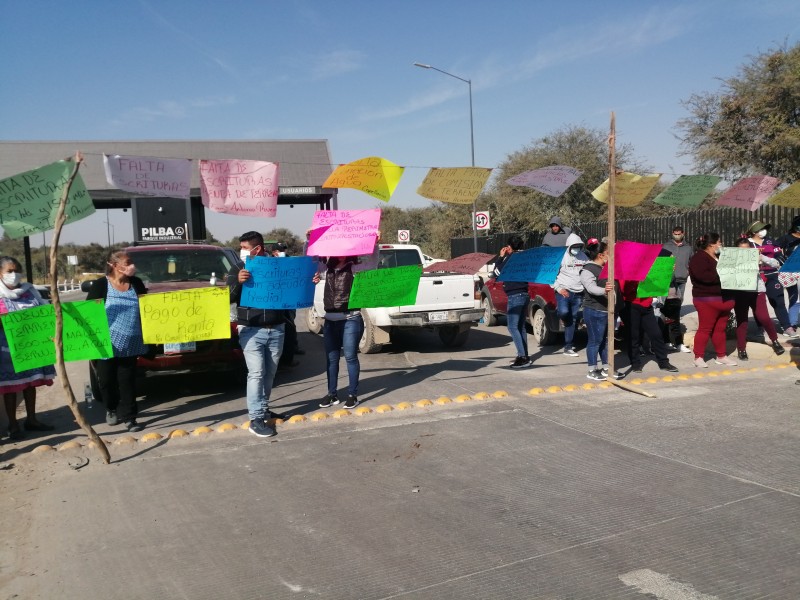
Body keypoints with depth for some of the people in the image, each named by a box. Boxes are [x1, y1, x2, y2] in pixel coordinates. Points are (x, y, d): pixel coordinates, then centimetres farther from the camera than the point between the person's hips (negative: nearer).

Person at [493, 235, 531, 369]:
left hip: (515, 296, -9)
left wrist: (501, 257, 4)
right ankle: (524, 357, 17)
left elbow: (497, 272, -6)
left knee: (512, 327, -9)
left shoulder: (510, 257, -12)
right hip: (525, 294, 9)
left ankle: (523, 357, -16)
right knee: (520, 326, 14)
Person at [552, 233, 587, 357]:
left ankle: (568, 347, 9)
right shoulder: (562, 257, -5)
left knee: (572, 320, 3)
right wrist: (558, 288, -13)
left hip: (578, 293, 4)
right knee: (564, 312, -27)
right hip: (564, 291, -4)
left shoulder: (584, 257, 8)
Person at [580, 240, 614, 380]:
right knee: (595, 341, -2)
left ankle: (606, 368, 23)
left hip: (608, 310, 8)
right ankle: (592, 371, 6)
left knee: (607, 340, 13)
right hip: (594, 311, -8)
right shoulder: (587, 270, -12)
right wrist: (604, 290, -46)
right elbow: (591, 288, -28)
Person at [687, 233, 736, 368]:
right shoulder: (699, 258, -10)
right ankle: (698, 357, 0)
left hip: (724, 299, 8)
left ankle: (721, 356, 20)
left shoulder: (720, 257, 19)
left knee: (720, 329, 12)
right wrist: (721, 275, -21)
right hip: (707, 300, -8)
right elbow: (703, 276, -25)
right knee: (705, 329, -5)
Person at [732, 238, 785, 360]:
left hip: (757, 291, 0)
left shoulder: (755, 256, 3)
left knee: (763, 317, -8)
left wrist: (761, 258, -14)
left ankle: (775, 341, 17)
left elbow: (775, 264, 0)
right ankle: (741, 349, 15)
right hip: (740, 293, 0)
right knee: (741, 321, 4)